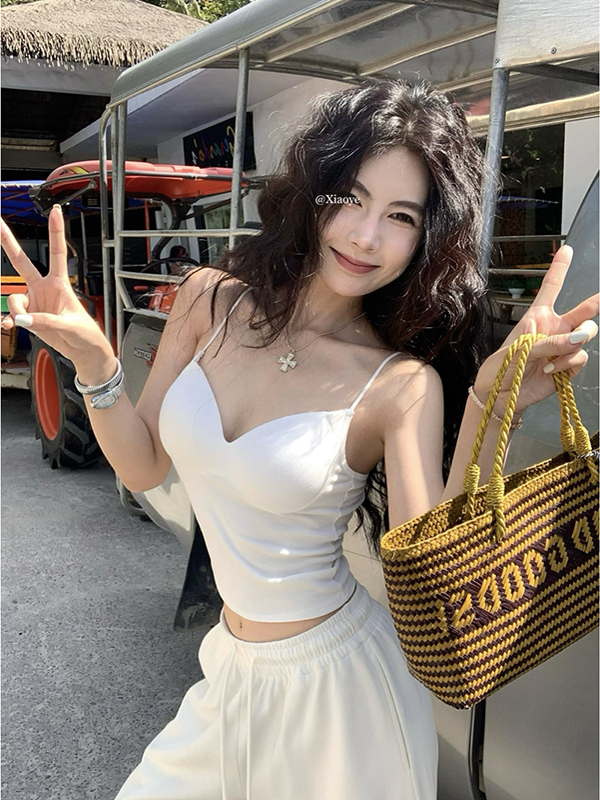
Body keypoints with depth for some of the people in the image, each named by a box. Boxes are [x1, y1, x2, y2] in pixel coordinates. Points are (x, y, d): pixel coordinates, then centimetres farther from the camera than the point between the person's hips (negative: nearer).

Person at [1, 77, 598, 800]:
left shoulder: (403, 385, -18)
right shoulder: (212, 300, -7)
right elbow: (143, 466, -1)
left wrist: (488, 411, -34)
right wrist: (92, 361, -17)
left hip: (334, 685, -4)